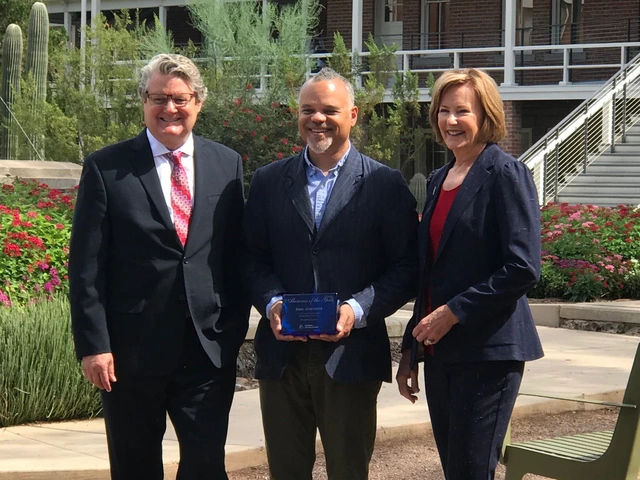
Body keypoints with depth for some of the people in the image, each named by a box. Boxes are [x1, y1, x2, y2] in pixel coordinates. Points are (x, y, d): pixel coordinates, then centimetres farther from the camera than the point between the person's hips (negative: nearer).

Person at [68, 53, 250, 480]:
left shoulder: (227, 164, 6)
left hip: (210, 348, 2)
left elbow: (238, 254, 9)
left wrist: (236, 329, 4)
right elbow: (86, 266, -5)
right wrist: (93, 345, -10)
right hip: (132, 350, -2)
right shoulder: (106, 168, -3)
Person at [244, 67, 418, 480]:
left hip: (351, 353, -2)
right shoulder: (269, 181, 9)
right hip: (282, 354, 2)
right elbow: (253, 257, 8)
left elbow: (406, 267, -3)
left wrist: (358, 309, -16)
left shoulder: (386, 184, 0)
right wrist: (271, 303, -11)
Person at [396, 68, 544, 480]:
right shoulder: (439, 181, 15)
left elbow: (524, 268, -16)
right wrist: (411, 348, 16)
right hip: (439, 352, 7)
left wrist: (454, 313, -16)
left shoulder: (507, 175, -8)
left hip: (488, 350, -7)